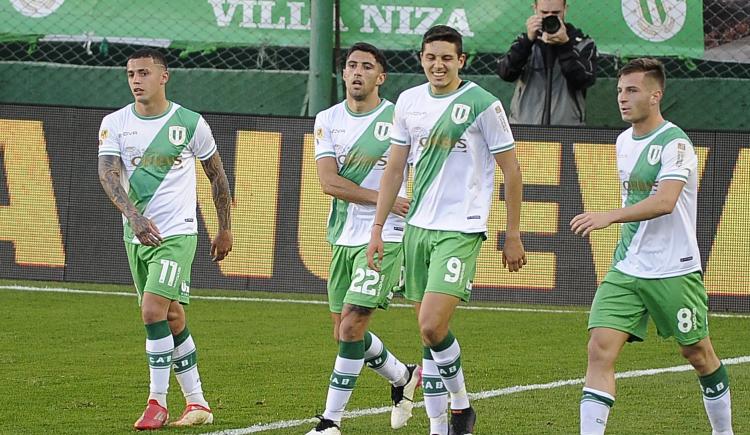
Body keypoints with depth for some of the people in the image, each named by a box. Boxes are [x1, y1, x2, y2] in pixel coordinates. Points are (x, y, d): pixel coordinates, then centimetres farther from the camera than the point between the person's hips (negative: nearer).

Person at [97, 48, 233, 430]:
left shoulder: (190, 123, -3)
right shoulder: (114, 123, 1)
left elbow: (216, 175, 10)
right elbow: (107, 173, -13)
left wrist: (225, 230, 13)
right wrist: (133, 216, -30)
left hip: (176, 232, -4)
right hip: (136, 234, 4)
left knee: (153, 311, -18)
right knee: (171, 319, 10)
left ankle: (157, 403, -10)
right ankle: (197, 404, 18)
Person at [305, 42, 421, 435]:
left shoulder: (399, 119, -4)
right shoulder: (328, 120, 6)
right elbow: (328, 182, -5)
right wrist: (381, 198, -14)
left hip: (384, 237, -5)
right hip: (343, 238, 5)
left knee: (351, 327, -13)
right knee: (344, 332, 11)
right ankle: (403, 377, 37)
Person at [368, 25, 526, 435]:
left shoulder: (483, 105, -7)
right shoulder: (409, 101, 9)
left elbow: (511, 171, -2)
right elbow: (395, 169, 15)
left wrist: (513, 236, -2)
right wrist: (378, 227, 10)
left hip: (460, 230, -6)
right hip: (417, 227, 6)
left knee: (432, 327, -18)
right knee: (428, 332, 7)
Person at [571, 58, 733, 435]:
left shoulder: (675, 142, -15)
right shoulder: (623, 142, 10)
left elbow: (664, 201, -28)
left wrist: (609, 217, -36)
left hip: (674, 272, -6)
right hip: (625, 270, 6)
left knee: (697, 354, 9)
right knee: (600, 348, -11)